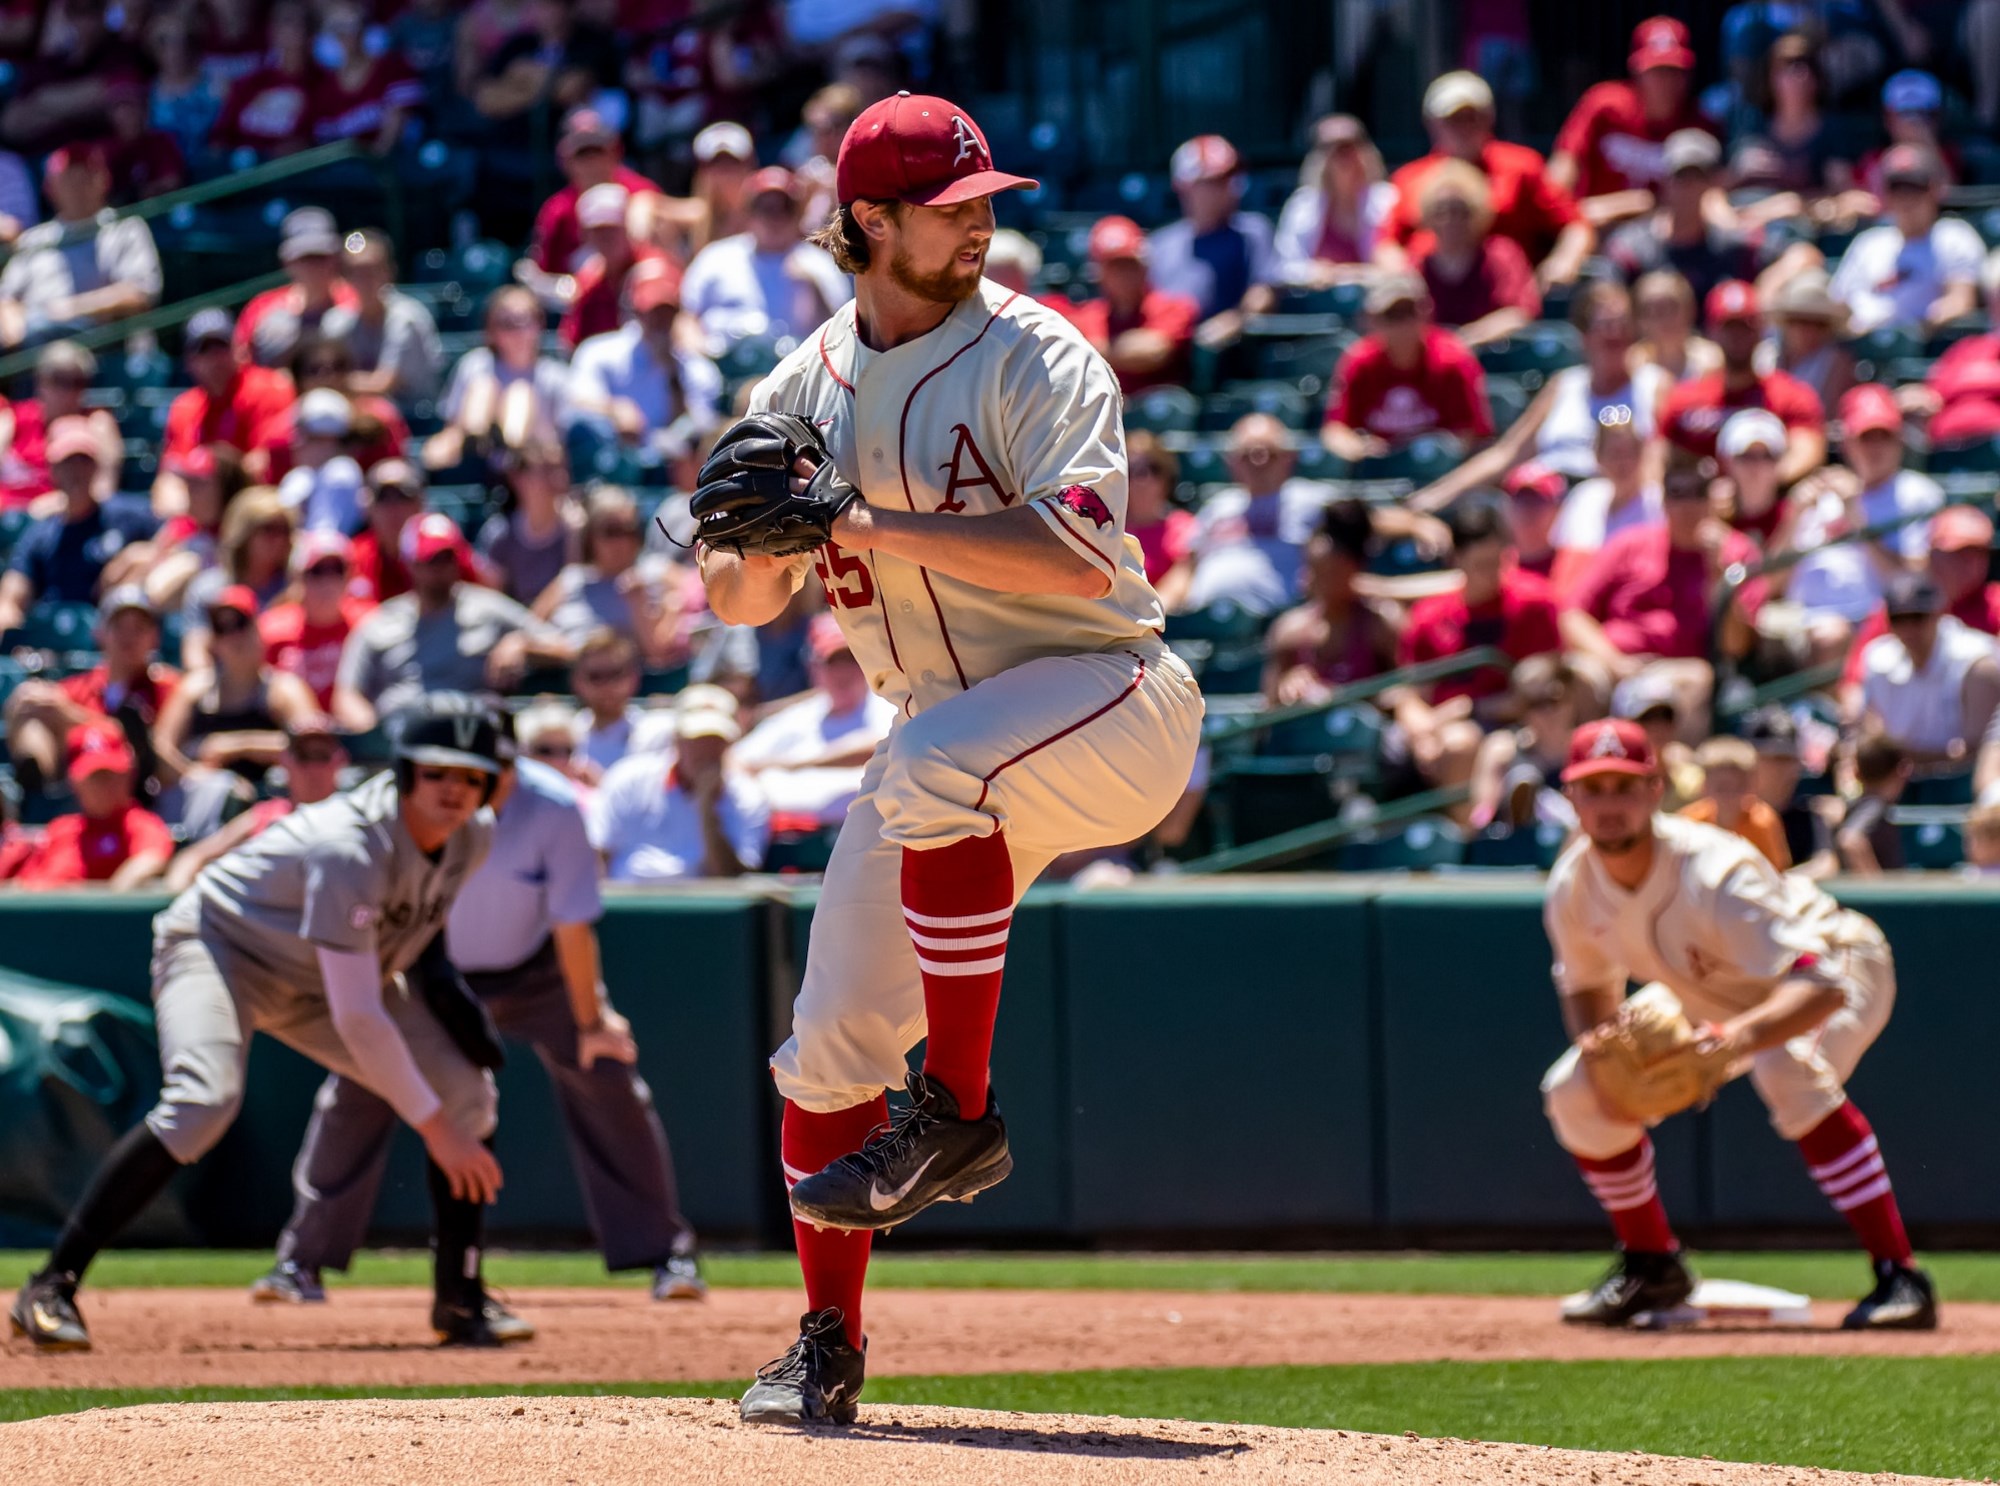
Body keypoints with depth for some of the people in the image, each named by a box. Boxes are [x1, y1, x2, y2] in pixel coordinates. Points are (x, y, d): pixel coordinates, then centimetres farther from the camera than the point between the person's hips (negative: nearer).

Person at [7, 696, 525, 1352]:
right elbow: (357, 1019, -36)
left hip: (322, 978, 8)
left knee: (466, 1093, -4)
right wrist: (434, 1128, -32)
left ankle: (461, 1300, 9)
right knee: (204, 1099, -33)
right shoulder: (350, 850, -36)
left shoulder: (473, 837, -12)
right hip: (220, 945, -8)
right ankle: (52, 1287, -30)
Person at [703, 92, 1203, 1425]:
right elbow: (736, 602, 9)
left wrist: (871, 527, -27)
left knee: (938, 767, -38)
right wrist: (768, 553, -16)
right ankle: (828, 1344, 13)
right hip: (950, 733, 6)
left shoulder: (1035, 357, -11)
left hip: (1110, 699, -6)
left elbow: (1082, 556, -25)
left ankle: (959, 1115, -27)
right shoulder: (803, 391, 6)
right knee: (833, 1039, -1)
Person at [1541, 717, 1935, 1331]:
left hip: (1839, 970, -7)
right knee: (1574, 1091, -2)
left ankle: (1898, 1276, -36)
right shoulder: (1573, 886, -18)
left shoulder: (1711, 875, -38)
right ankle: (1653, 1268, 18)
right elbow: (1588, 987, 3)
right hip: (1721, 999, 7)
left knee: (1786, 1066, -39)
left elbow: (1820, 987, -48)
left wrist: (1742, 1036, -67)